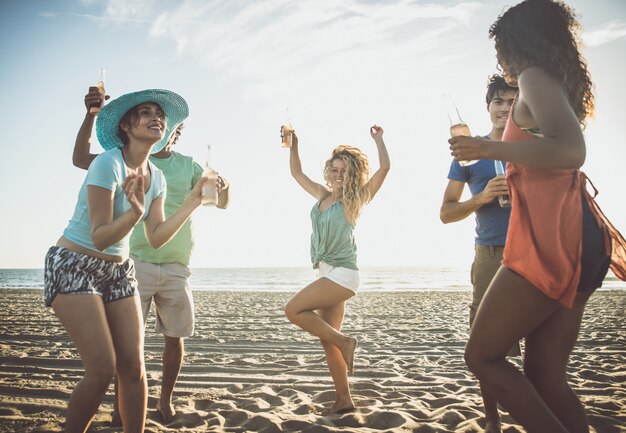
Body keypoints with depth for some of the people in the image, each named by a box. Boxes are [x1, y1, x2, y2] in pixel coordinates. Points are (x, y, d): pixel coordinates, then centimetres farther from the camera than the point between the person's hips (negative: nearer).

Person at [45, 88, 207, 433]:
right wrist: (135, 212, -37)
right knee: (103, 370, -15)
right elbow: (100, 237, -20)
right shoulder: (109, 162, -18)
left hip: (118, 270, 7)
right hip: (74, 265, -6)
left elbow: (156, 238, 2)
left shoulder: (157, 178, 4)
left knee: (133, 367, -1)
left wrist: (193, 200, 0)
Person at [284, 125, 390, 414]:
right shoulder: (322, 195, 12)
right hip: (328, 274, 7)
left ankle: (345, 342, -5)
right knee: (327, 339, 7)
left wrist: (378, 139, -2)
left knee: (293, 309, -17)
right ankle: (344, 400, 16)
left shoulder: (355, 199, -4)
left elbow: (384, 167, -11)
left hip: (342, 274, -7)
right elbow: (296, 173, 23)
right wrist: (293, 145, 13)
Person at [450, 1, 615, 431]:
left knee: (482, 355, -2)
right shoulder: (557, 87, 26)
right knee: (545, 376, 9)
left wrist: (490, 148, -13)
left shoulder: (534, 76, -2)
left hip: (551, 242, -10)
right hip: (576, 243, 10)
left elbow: (571, 152, -19)